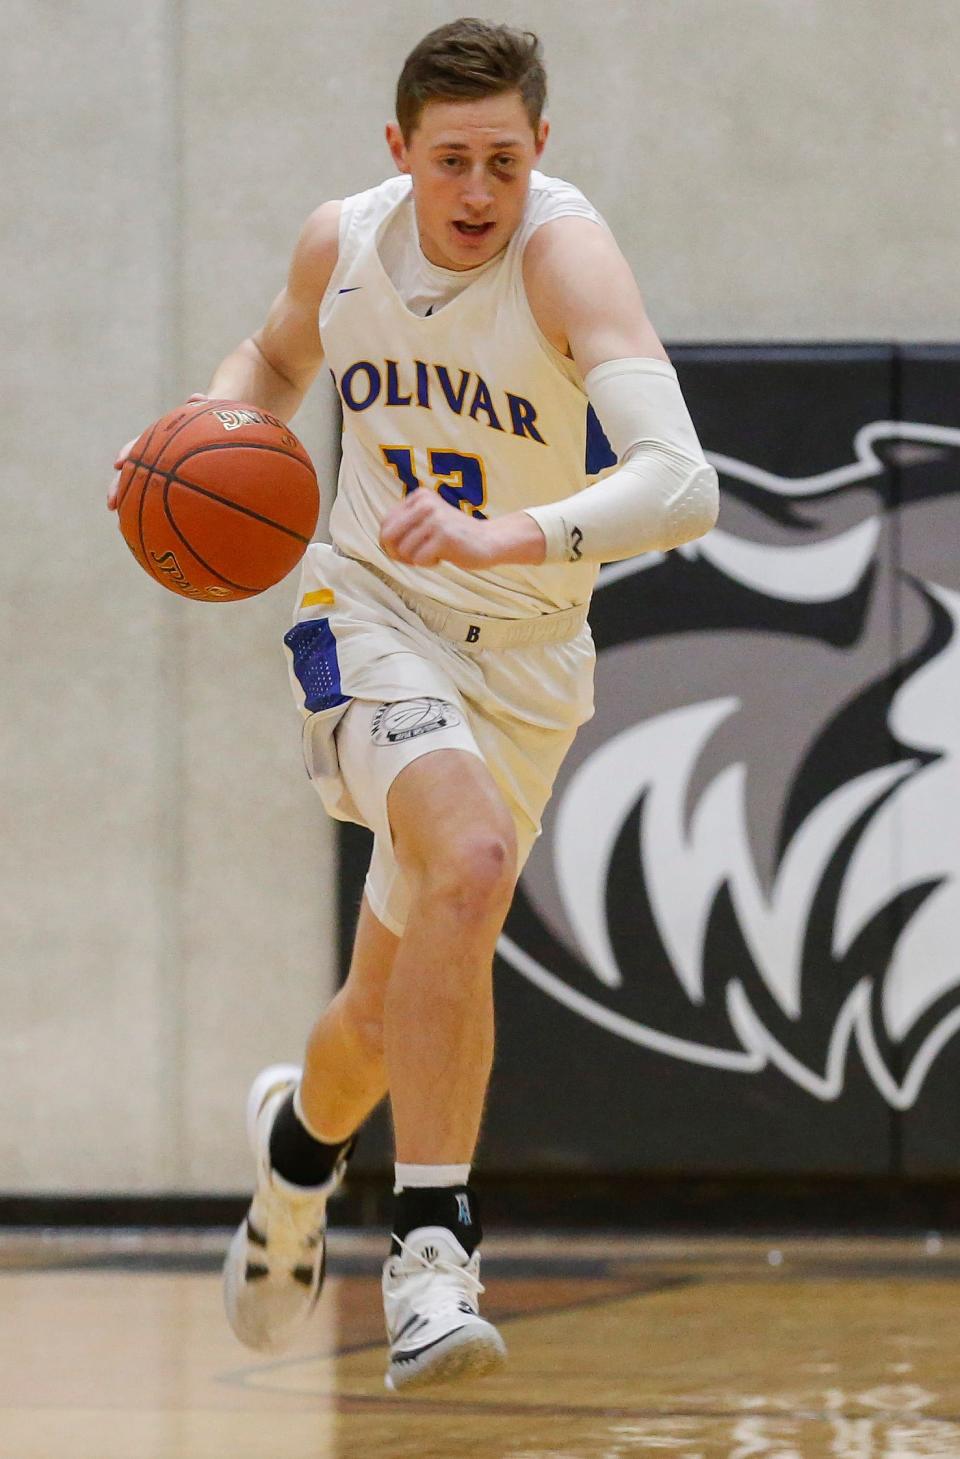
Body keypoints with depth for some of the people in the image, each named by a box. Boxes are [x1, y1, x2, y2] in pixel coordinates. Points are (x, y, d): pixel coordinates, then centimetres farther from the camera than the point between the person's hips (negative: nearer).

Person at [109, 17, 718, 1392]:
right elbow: (278, 358, 18)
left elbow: (682, 483, -36)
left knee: (399, 1005, 11)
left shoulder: (565, 251, -23)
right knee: (472, 861, -31)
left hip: (527, 655, 0)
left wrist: (511, 536, -51)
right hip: (374, 613, 0)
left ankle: (305, 1130, 48)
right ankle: (432, 1246, -28)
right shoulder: (341, 243, -8)